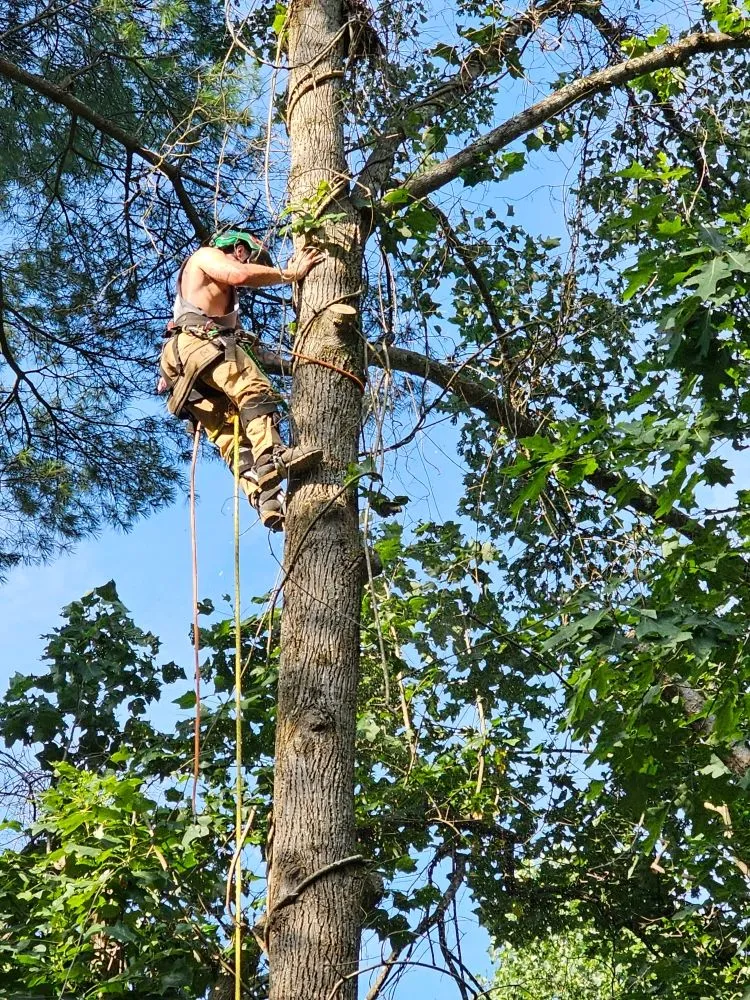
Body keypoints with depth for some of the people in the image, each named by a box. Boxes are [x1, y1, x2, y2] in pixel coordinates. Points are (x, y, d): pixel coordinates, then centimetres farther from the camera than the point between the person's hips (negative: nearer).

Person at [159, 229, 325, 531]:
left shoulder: (225, 295, 43)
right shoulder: (206, 256, 18)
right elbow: (240, 274, -3)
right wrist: (289, 274, 2)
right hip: (196, 343, -9)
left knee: (229, 435, -9)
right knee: (254, 389, -29)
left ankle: (267, 501, -24)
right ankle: (271, 456, -52)